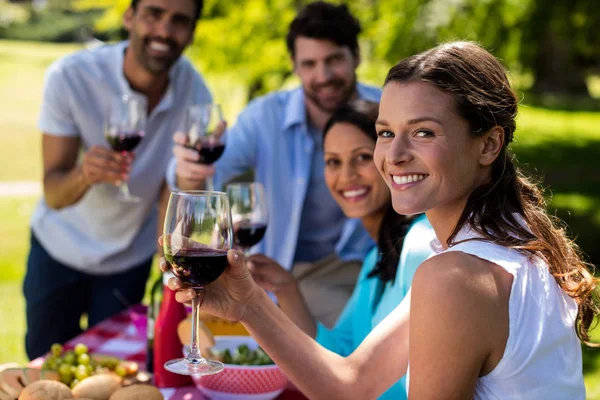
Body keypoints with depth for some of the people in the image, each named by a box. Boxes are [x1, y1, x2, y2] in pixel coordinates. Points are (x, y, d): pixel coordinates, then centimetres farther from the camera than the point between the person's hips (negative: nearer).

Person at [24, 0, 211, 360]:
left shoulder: (196, 95, -22)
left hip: (130, 258, 1)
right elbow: (54, 195, -26)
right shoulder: (69, 77, -27)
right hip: (59, 249, -1)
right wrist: (84, 174, -48)